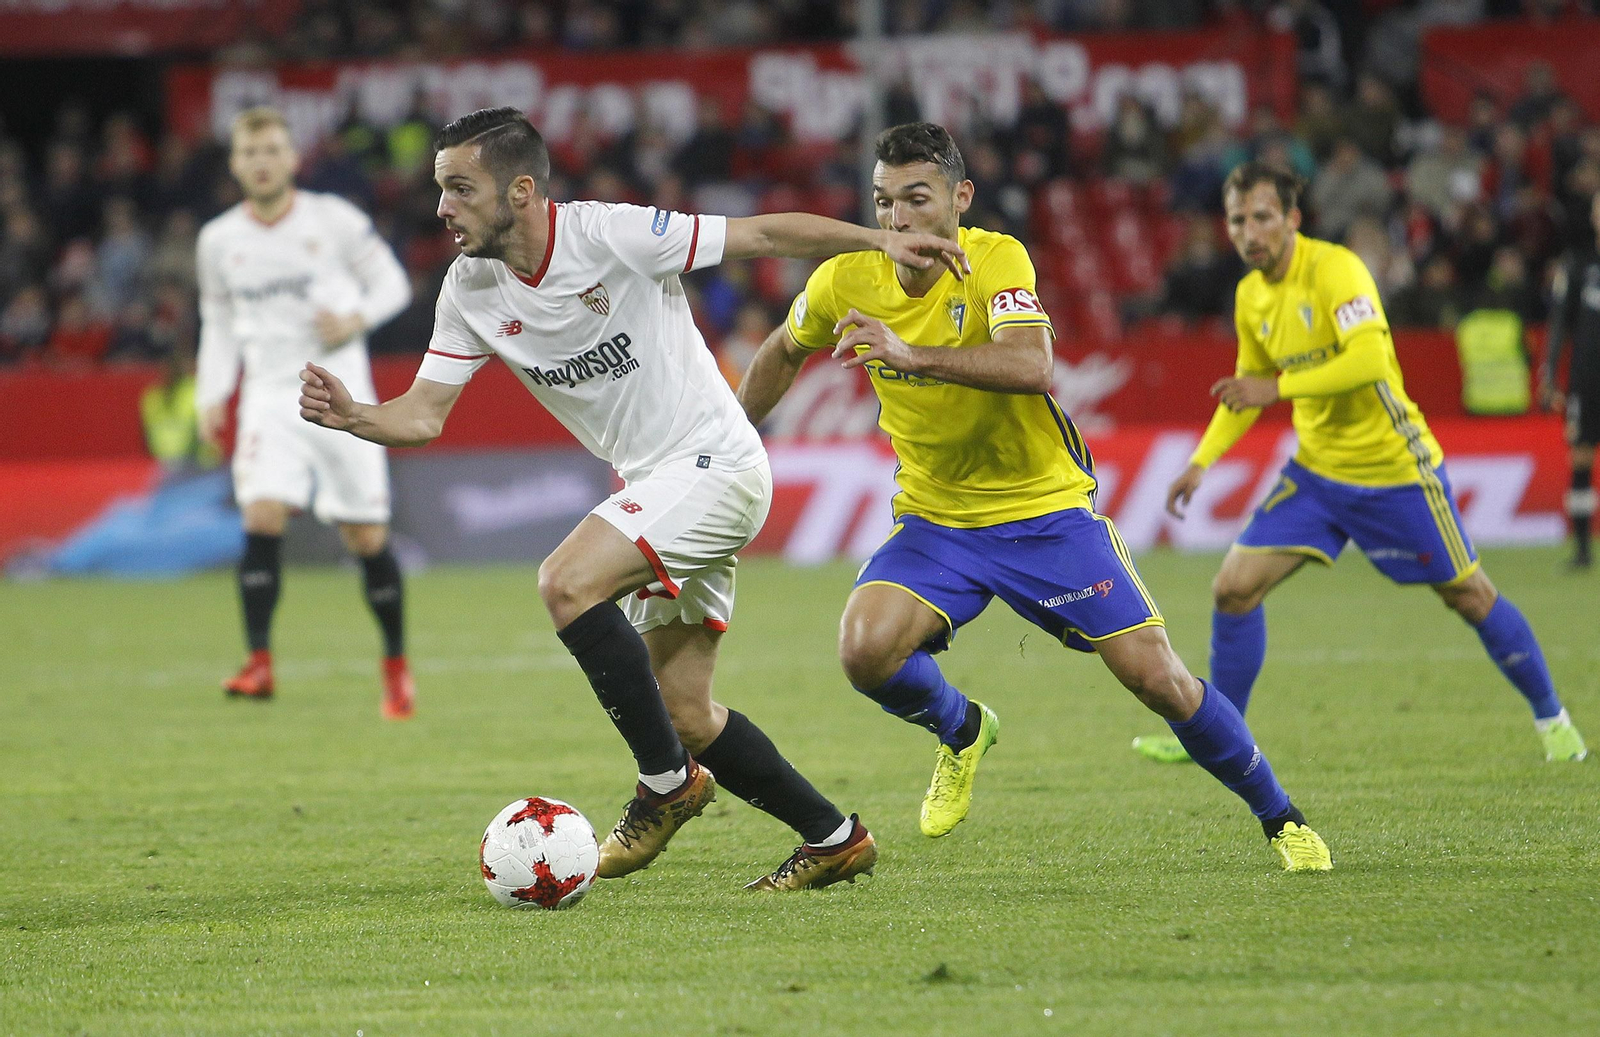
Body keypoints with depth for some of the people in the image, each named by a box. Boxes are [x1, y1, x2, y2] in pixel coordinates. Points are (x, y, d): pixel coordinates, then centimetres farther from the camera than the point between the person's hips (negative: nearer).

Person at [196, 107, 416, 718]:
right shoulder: (218, 241, 7)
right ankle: (259, 663, -20)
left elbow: (391, 283, 5)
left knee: (366, 538, 1)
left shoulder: (334, 220, -2)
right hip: (269, 395, 1)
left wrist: (356, 319, -14)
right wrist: (211, 396, 6)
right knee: (263, 516, -21)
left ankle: (396, 665, 20)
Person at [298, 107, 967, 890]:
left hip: (712, 464, -8)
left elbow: (766, 235, -13)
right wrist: (350, 416, -19)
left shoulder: (613, 236, -18)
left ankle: (668, 782, -13)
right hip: (651, 487, 8)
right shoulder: (470, 289, 1)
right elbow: (423, 414, 1)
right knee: (687, 717, 7)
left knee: (567, 582, -26)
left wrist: (880, 241, -20)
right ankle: (834, 839, 22)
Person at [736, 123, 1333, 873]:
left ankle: (1280, 819, 16)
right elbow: (783, 353, 14)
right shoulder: (847, 282, -8)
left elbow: (1030, 366, -38)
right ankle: (960, 731, 11)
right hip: (935, 522, 3)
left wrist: (912, 355, -46)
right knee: (865, 649, -24)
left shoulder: (996, 260, -20)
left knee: (1156, 678, -7)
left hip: (1048, 510, -3)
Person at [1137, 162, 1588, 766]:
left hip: (1395, 468, -6)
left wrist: (1277, 387, -30)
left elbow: (1370, 360, -33)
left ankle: (1552, 720, 24)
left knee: (1470, 596, 5)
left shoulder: (1333, 269, -20)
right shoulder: (1251, 297, 2)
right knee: (1235, 589, -5)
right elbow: (1248, 386, 18)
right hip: (1317, 472, 6)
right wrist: (1201, 462, 10)